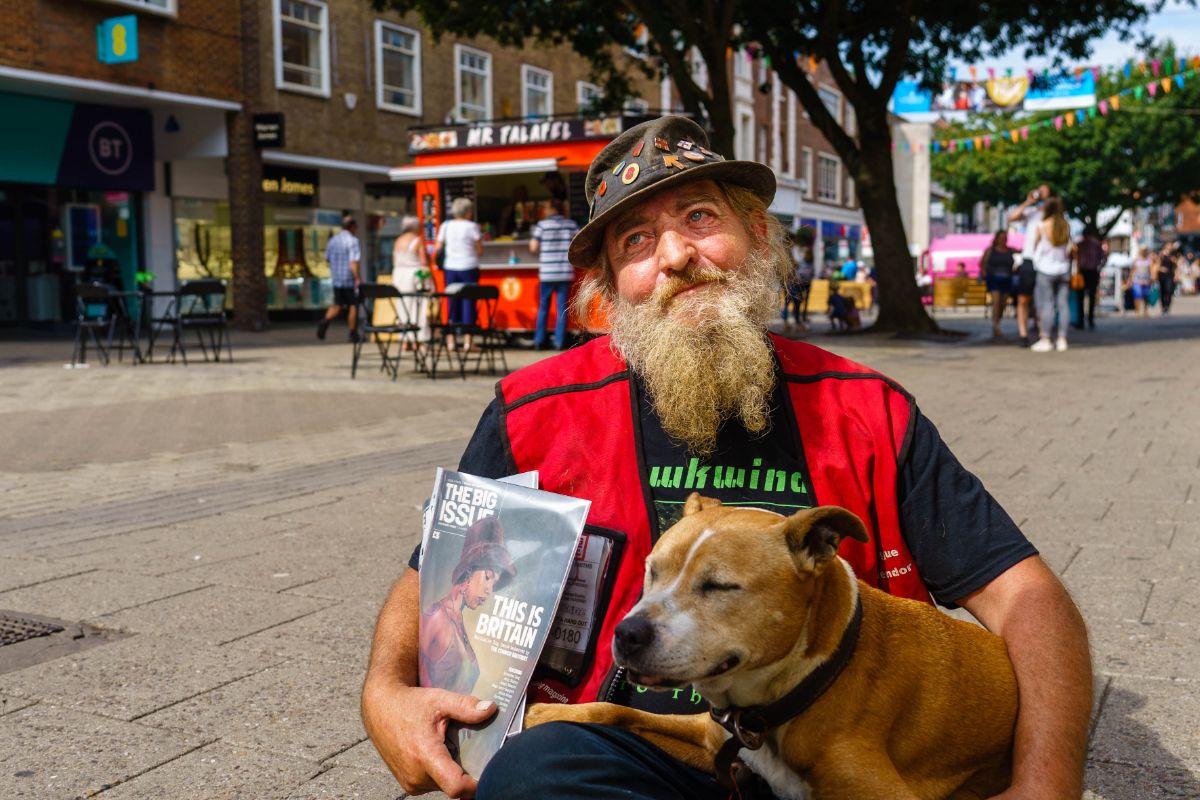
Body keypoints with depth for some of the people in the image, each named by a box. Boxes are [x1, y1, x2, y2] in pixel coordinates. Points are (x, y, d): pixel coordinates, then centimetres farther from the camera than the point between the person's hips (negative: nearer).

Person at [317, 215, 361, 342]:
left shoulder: (333, 240, 7)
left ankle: (325, 322, -10)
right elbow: (354, 262, -22)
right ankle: (353, 334, 11)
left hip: (336, 279, 6)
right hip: (350, 279, -6)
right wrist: (358, 279, -22)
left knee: (337, 305, 14)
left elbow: (327, 258, 15)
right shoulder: (352, 240, -14)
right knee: (353, 305, 6)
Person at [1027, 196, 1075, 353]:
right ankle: (1062, 339, 5)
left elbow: (1035, 246, 2)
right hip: (1063, 269, 4)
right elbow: (1070, 249, 9)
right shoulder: (1066, 226, 3)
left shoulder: (1040, 226, -9)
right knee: (1062, 304, 4)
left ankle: (1045, 339, -5)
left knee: (1046, 304, -3)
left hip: (1046, 270, -4)